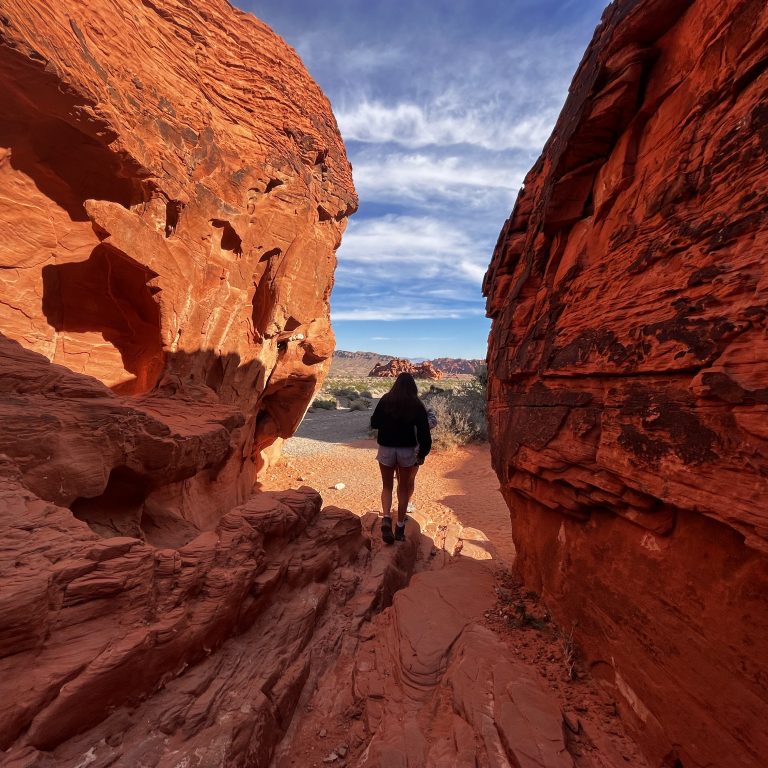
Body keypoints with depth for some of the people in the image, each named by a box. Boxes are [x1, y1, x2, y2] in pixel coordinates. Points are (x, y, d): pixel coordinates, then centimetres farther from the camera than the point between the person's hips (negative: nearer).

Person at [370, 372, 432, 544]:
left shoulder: (385, 400, -4)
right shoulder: (417, 405, -5)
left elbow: (374, 424, 2)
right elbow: (424, 432, -7)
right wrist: (422, 454, 2)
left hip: (386, 449, 0)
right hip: (407, 451, 0)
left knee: (387, 486, 16)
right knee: (404, 488, 16)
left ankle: (386, 519, -5)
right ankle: (400, 527, 21)